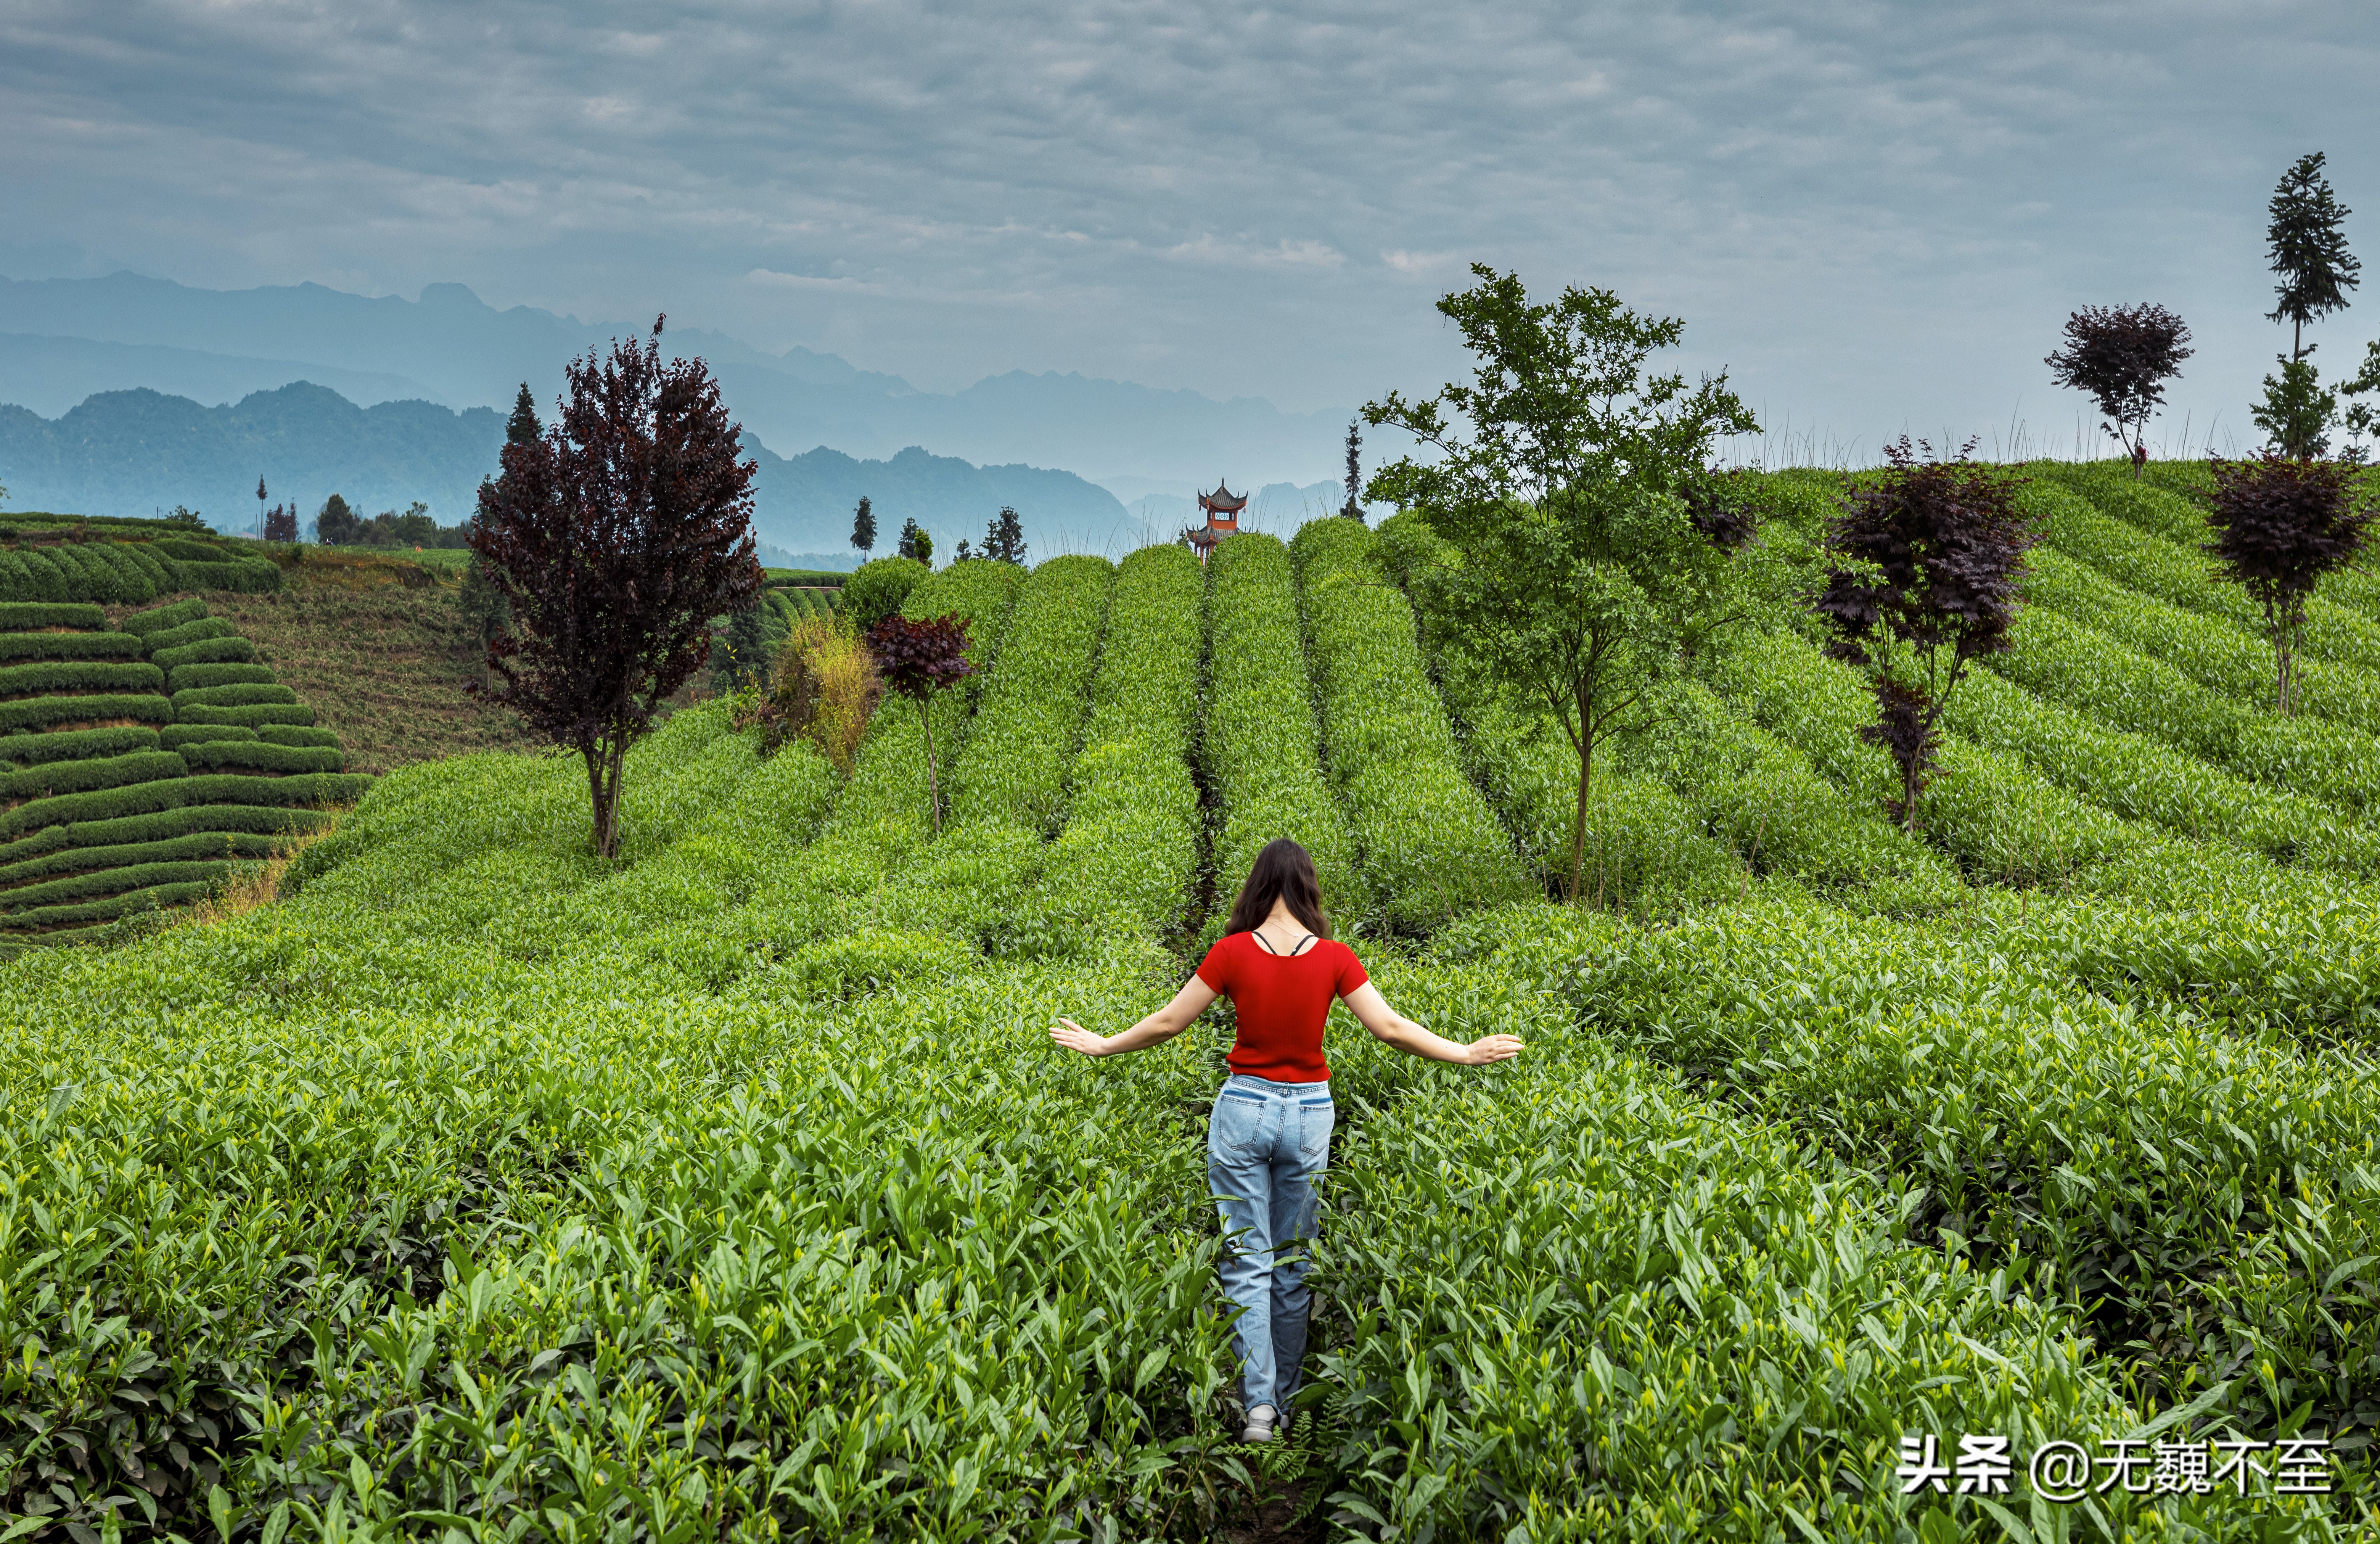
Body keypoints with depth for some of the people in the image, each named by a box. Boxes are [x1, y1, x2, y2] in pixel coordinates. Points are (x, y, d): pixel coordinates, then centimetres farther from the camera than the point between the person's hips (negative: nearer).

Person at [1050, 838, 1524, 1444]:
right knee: (1294, 1263, 13)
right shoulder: (1334, 958, -7)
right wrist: (1468, 1054, 6)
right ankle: (1284, 1400, 21)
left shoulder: (1233, 953, -9)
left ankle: (1258, 1400, -6)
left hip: (1243, 1107, -1)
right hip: (1309, 1114, 2)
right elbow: (1391, 1028, -6)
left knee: (1247, 1261, 4)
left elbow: (1167, 1022, -3)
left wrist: (1101, 1045, 12)